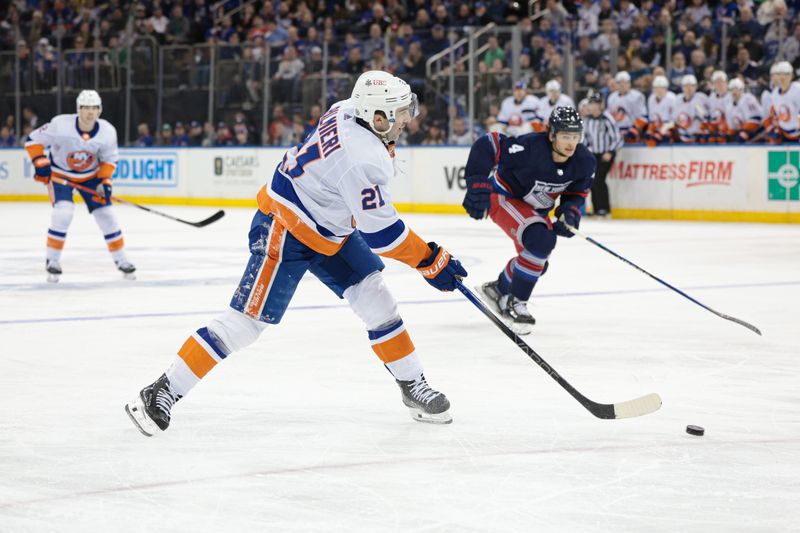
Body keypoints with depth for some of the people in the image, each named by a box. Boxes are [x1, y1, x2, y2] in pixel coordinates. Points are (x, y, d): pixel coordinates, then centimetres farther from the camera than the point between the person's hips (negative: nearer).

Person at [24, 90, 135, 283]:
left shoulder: (107, 131, -18)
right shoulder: (60, 125, -28)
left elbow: (109, 159, -3)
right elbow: (33, 140, -18)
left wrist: (105, 181, -15)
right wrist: (40, 163, -26)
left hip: (91, 175, 3)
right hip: (60, 173, -3)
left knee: (106, 214, -1)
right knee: (63, 212, -23)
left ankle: (121, 260, 16)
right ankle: (52, 261, -7)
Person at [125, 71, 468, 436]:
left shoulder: (348, 111, -7)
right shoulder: (364, 160, -32)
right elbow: (380, 233, -26)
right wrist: (432, 262, -17)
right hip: (283, 231, -10)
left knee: (375, 299, 7)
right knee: (246, 321, -9)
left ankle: (413, 386, 20)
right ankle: (162, 393, -4)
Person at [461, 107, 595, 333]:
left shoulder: (584, 161, -16)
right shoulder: (530, 148, -35)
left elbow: (578, 190, 1)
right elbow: (486, 145, -32)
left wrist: (570, 211, -18)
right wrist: (477, 185, -37)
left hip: (535, 208, 8)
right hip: (503, 196, -8)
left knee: (536, 263, 17)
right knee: (540, 240, -28)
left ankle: (498, 290, 46)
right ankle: (514, 303, -12)